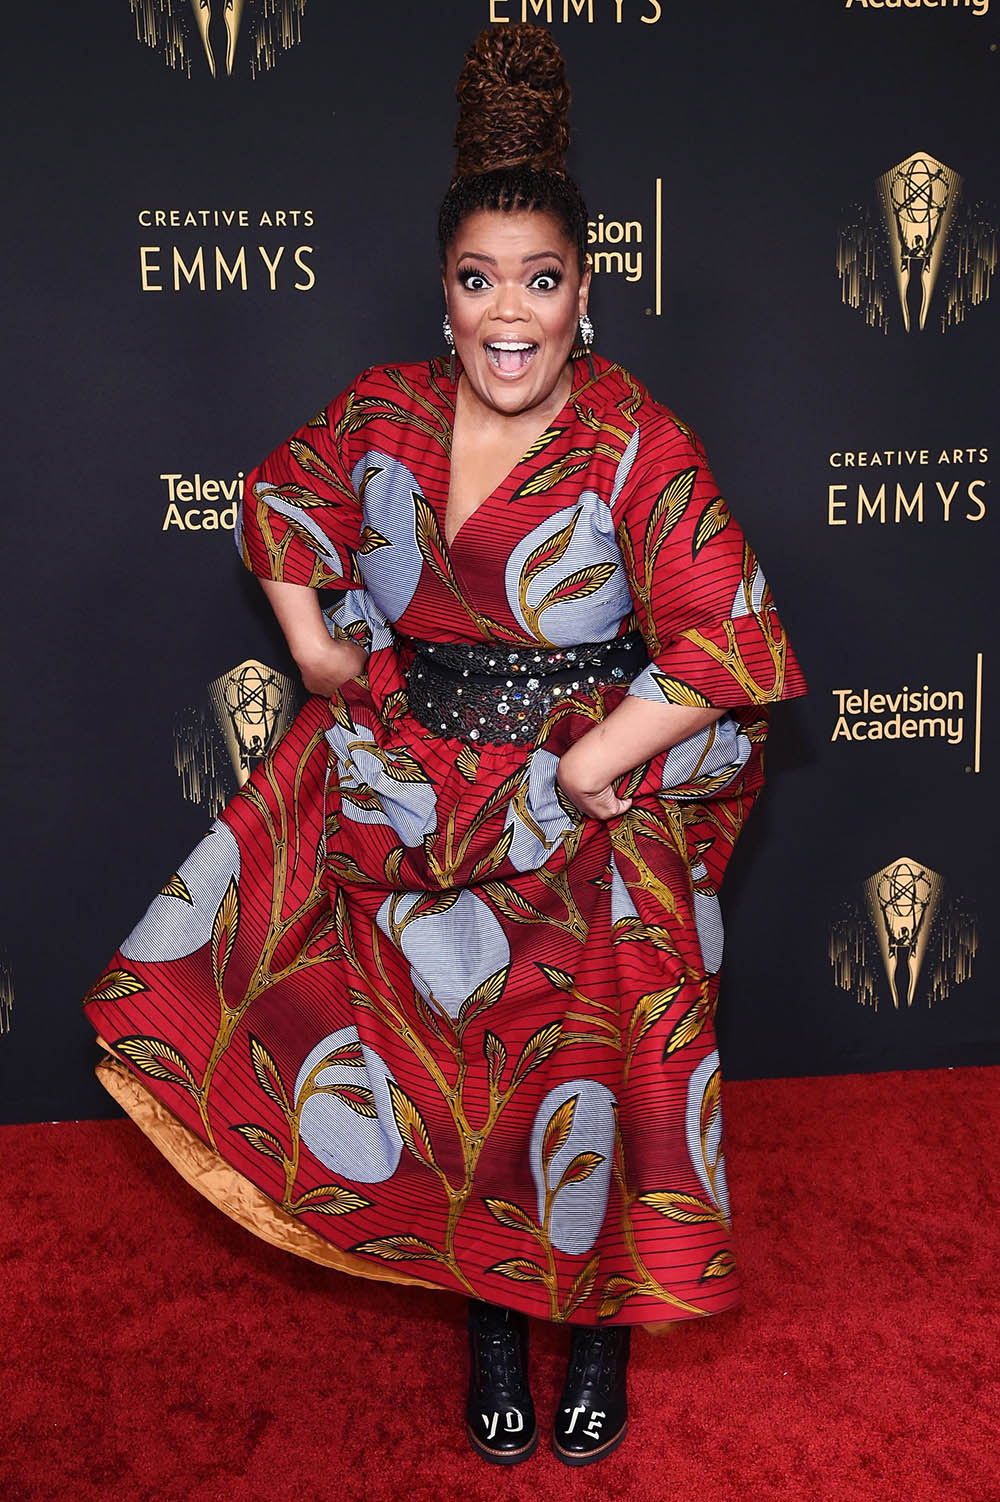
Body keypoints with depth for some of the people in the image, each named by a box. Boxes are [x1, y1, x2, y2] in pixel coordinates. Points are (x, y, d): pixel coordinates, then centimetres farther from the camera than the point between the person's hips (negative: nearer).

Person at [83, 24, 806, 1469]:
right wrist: (312, 644, 8)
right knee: (449, 1055, 11)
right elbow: (277, 500, 19)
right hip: (419, 794, 3)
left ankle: (602, 1320, 34)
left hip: (598, 823, -3)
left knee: (591, 1072, 6)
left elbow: (729, 643, -16)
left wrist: (588, 767, -17)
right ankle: (490, 1314, 36)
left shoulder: (635, 441, -13)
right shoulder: (382, 414, -1)